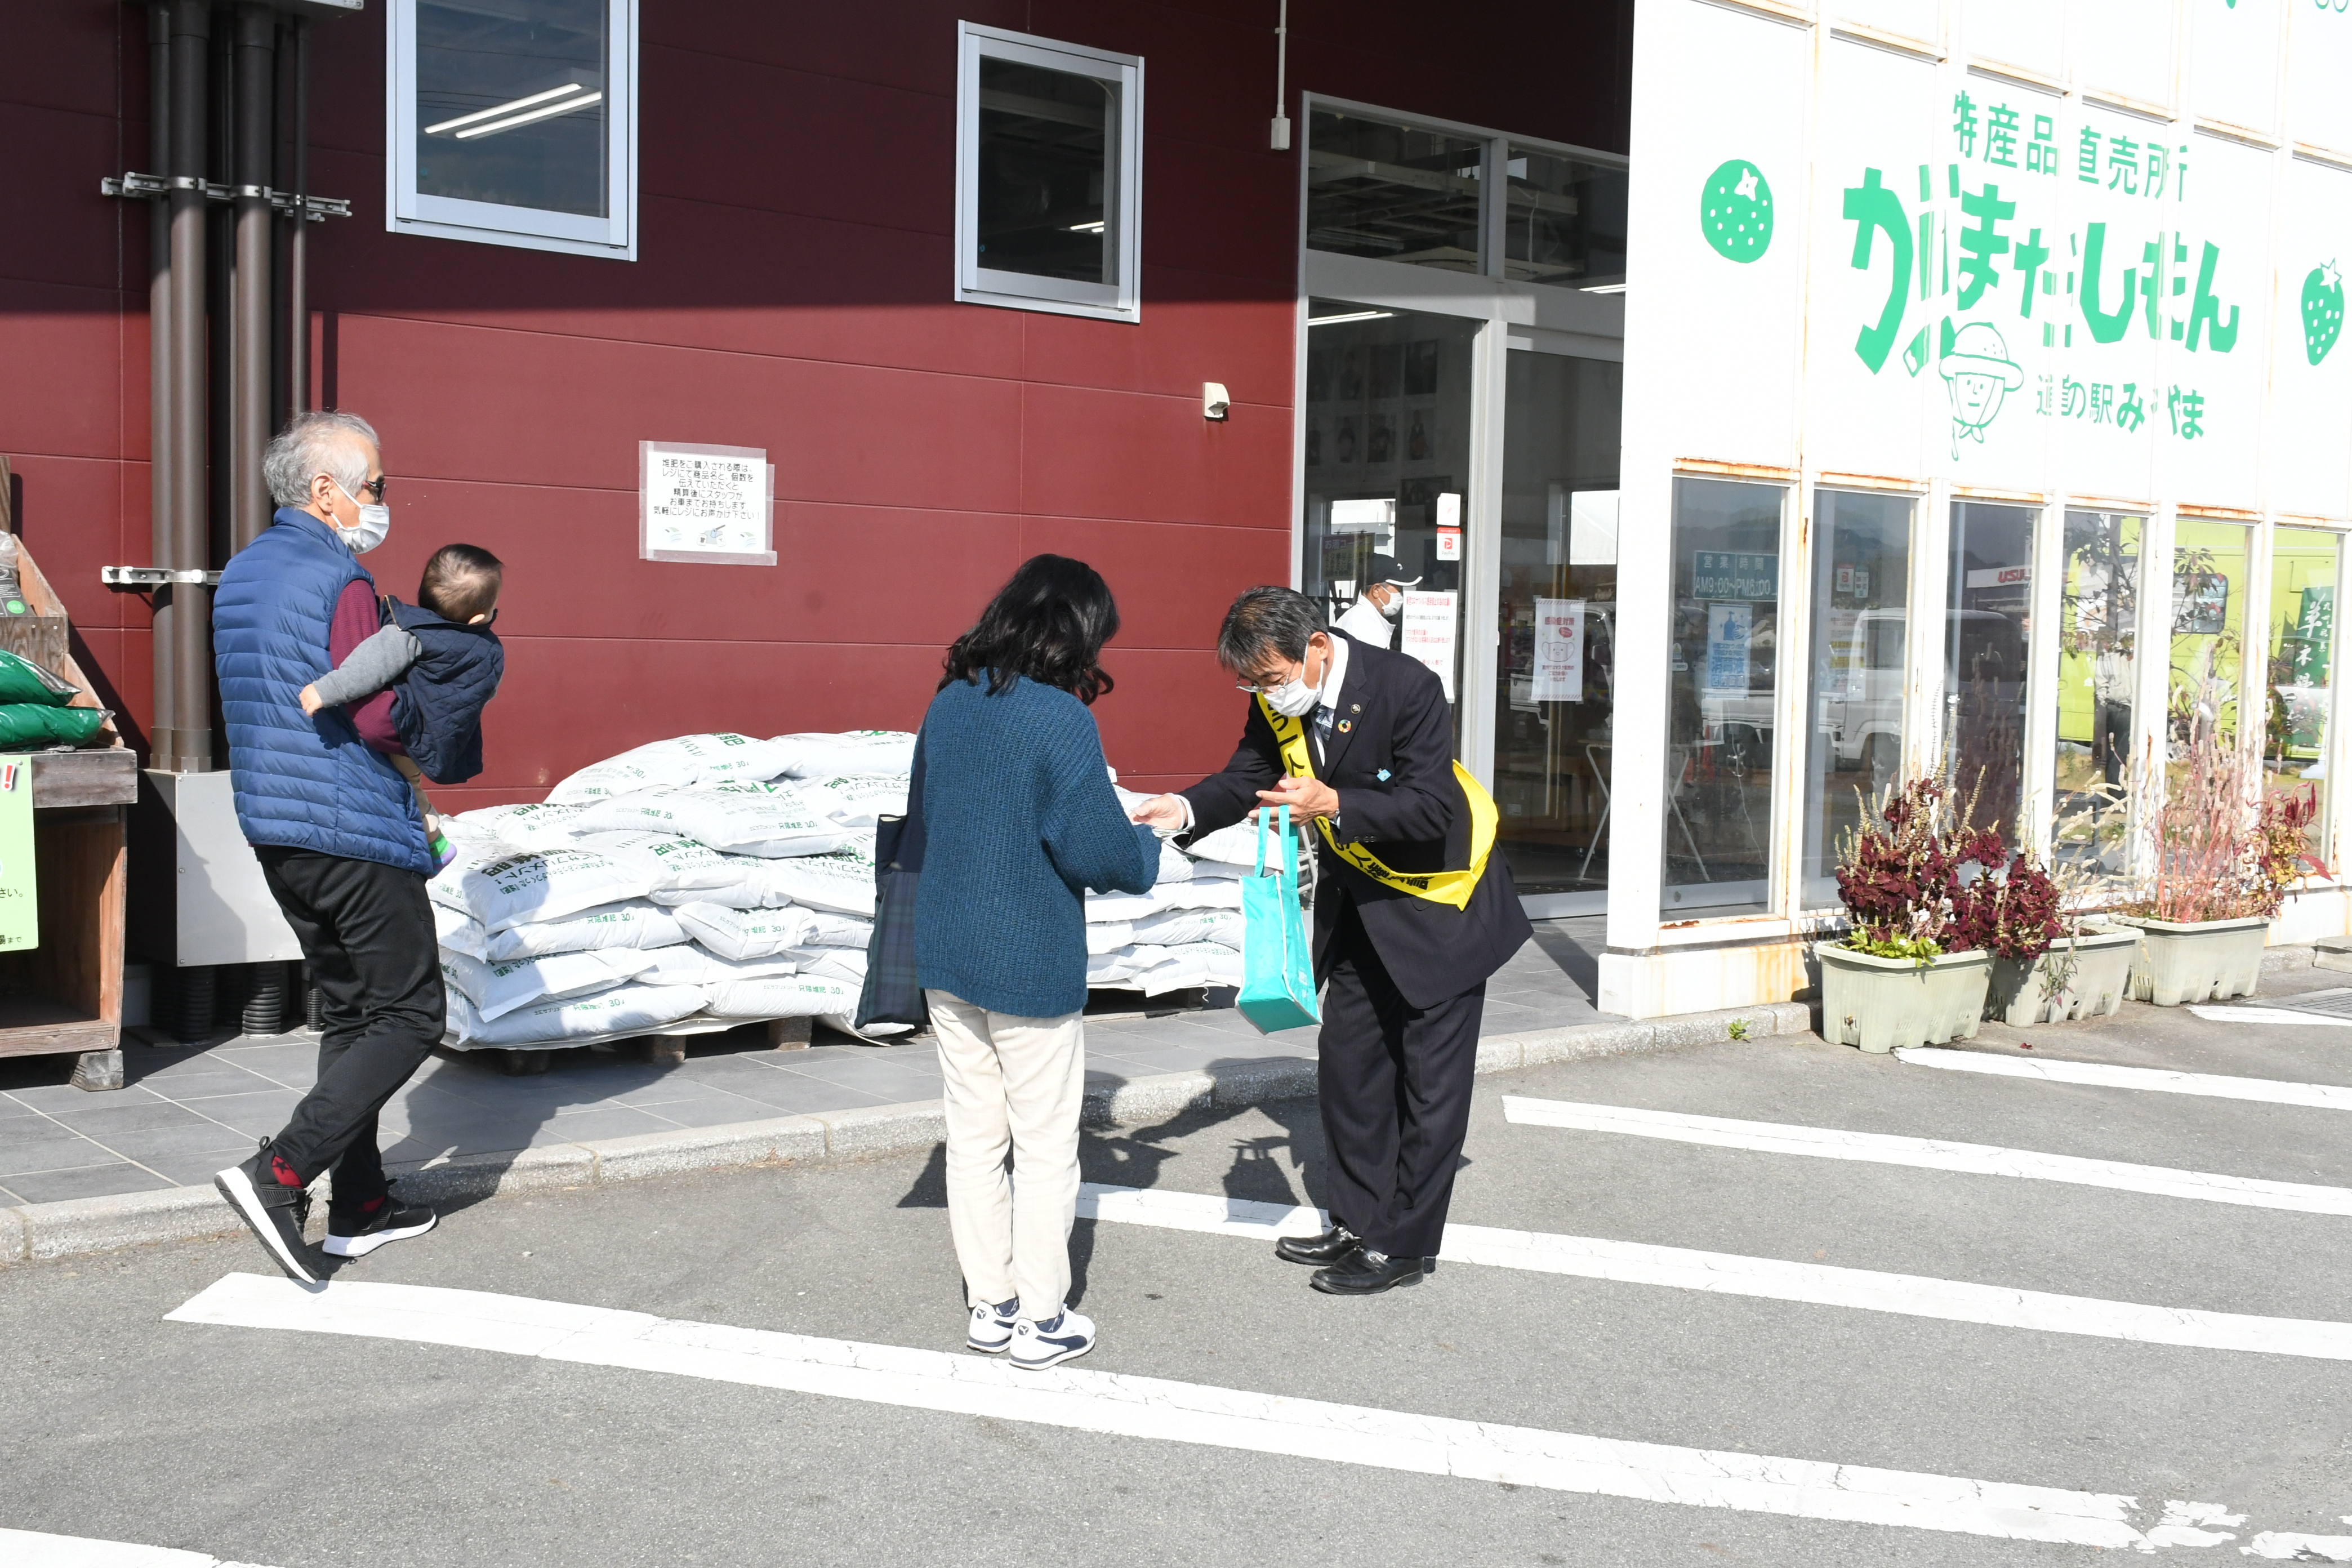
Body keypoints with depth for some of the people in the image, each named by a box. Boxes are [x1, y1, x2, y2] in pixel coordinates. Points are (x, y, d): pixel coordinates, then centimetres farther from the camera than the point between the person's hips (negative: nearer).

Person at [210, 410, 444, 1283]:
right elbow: (377, 720, -21)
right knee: (409, 1016, -1)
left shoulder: (240, 575, 13)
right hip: (354, 828, -9)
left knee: (349, 1010, 16)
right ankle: (278, 1175, -10)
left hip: (273, 827, 9)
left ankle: (361, 1208, 19)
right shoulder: (339, 580, -16)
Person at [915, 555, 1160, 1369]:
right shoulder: (1060, 720, -17)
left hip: (947, 957, 7)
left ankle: (989, 1303, 24)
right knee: (1047, 1147, 7)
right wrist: (1146, 848, 4)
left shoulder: (948, 704, 4)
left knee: (973, 1138, 15)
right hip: (1030, 965, -6)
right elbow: (1097, 848, -17)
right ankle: (1041, 1319, 15)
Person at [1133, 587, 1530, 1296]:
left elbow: (1432, 808, -31)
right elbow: (1246, 779, -3)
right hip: (1357, 897, 7)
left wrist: (1334, 805, -43)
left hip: (1436, 898, -7)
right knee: (1346, 1059, 12)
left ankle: (1404, 1244, 9)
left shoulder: (1407, 688, -29)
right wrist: (1184, 808, -23)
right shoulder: (1278, 703, -9)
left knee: (1429, 1075, 0)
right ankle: (1357, 1223, 24)